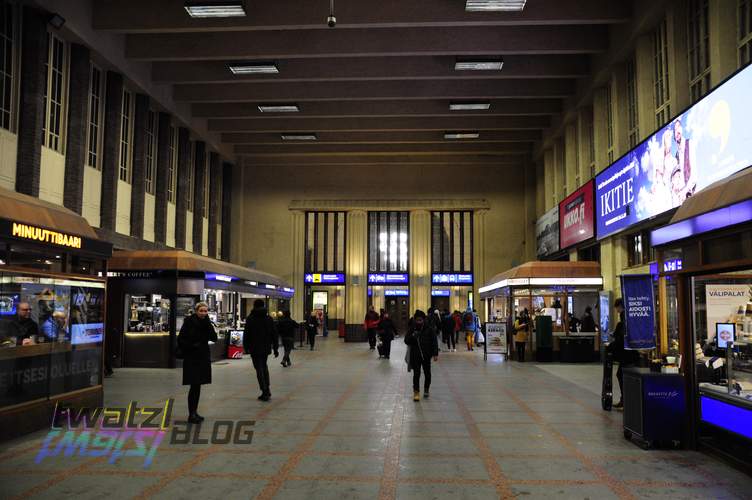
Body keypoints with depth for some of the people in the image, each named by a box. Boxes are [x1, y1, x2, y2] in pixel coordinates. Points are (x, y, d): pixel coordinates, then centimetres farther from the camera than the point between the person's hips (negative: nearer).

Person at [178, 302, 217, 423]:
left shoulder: (207, 323, 5)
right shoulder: (189, 322, -7)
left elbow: (214, 338, -7)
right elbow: (181, 340, -7)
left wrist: (208, 324, -15)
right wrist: (192, 346, -18)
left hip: (203, 357, 5)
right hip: (191, 358, -5)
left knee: (198, 386, 11)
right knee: (194, 386, -8)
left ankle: (194, 412, 21)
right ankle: (191, 414, -3)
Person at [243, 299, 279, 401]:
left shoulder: (250, 319, -8)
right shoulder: (269, 319, 3)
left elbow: (246, 334, -7)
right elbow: (274, 334, 5)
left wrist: (246, 347, 3)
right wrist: (275, 349, 10)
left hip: (255, 348, -4)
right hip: (266, 347, 4)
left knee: (259, 369, 0)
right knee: (264, 366, 21)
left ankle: (265, 392, -4)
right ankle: (267, 390, 18)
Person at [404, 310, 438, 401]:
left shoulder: (429, 329, -5)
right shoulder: (412, 329, 0)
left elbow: (434, 341, -3)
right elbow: (406, 341, -1)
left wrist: (435, 354, -7)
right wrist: (412, 336, -20)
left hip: (426, 356, 0)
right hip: (415, 356, 0)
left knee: (427, 374, 12)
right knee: (416, 374, -3)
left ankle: (426, 389, 32)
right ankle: (416, 392, 3)